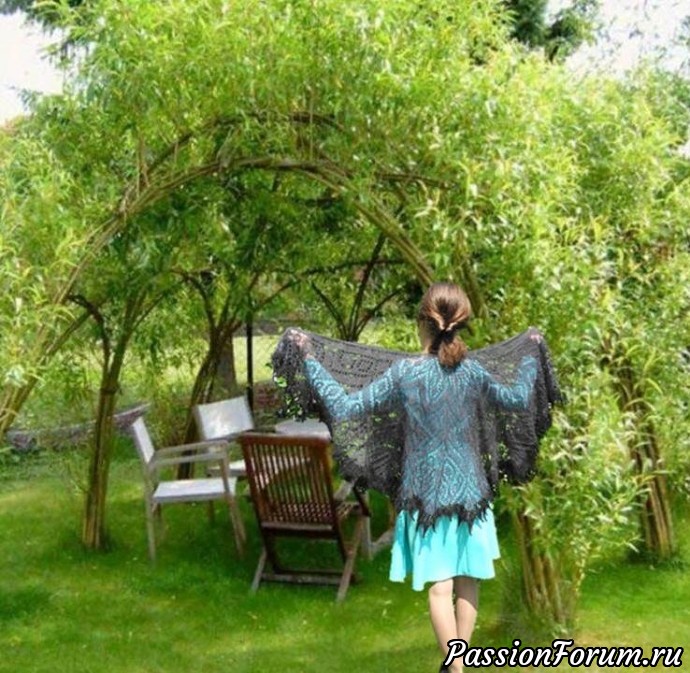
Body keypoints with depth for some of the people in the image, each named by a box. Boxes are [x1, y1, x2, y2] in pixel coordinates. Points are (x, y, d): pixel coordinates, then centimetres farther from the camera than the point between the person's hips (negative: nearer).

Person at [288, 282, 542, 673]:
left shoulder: (405, 372, -15)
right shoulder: (473, 371, -4)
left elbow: (343, 408, -13)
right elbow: (519, 399, 13)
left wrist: (309, 359, -7)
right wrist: (531, 355, 29)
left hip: (427, 491, -3)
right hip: (469, 490, 3)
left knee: (440, 586, 1)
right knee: (468, 581, 13)